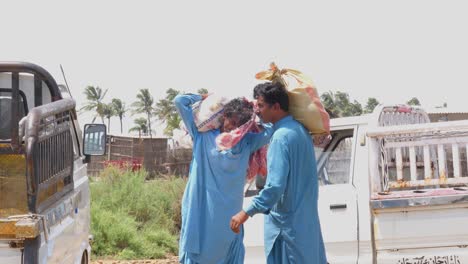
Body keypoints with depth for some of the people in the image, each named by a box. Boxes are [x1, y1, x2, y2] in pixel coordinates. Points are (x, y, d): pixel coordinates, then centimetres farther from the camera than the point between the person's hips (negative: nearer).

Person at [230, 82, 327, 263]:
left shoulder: (282, 136, -19)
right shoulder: (300, 130, 9)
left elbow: (276, 185, -25)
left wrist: (247, 212, -23)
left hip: (287, 223, -9)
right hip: (305, 219, 9)